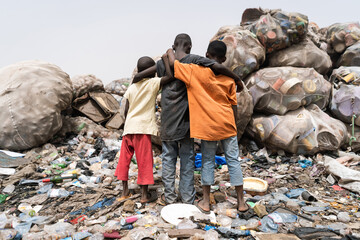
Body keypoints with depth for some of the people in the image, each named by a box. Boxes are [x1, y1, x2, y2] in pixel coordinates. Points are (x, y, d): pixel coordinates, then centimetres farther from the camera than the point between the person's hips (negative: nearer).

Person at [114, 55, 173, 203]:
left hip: (128, 127, 6)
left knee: (125, 159, 14)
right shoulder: (153, 83, -6)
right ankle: (145, 194, 12)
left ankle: (125, 191, 25)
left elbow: (126, 110, 9)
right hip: (143, 127, -6)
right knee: (144, 161, 4)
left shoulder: (131, 87, 10)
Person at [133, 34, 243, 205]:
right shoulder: (194, 60, -4)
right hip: (186, 119, -2)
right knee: (187, 158, 7)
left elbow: (138, 76, 6)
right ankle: (187, 198, 13)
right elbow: (218, 67, -14)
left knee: (168, 158, 9)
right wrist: (237, 80, 0)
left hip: (167, 120, 2)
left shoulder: (163, 63, 4)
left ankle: (169, 197, 14)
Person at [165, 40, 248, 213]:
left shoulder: (197, 71, -4)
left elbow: (173, 63, -4)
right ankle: (241, 202, 16)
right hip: (227, 124, 2)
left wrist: (170, 52, 17)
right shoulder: (228, 77, 6)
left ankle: (206, 202, 16)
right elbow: (233, 104, 7)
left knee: (207, 161, 9)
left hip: (208, 125, -2)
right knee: (233, 161, 9)